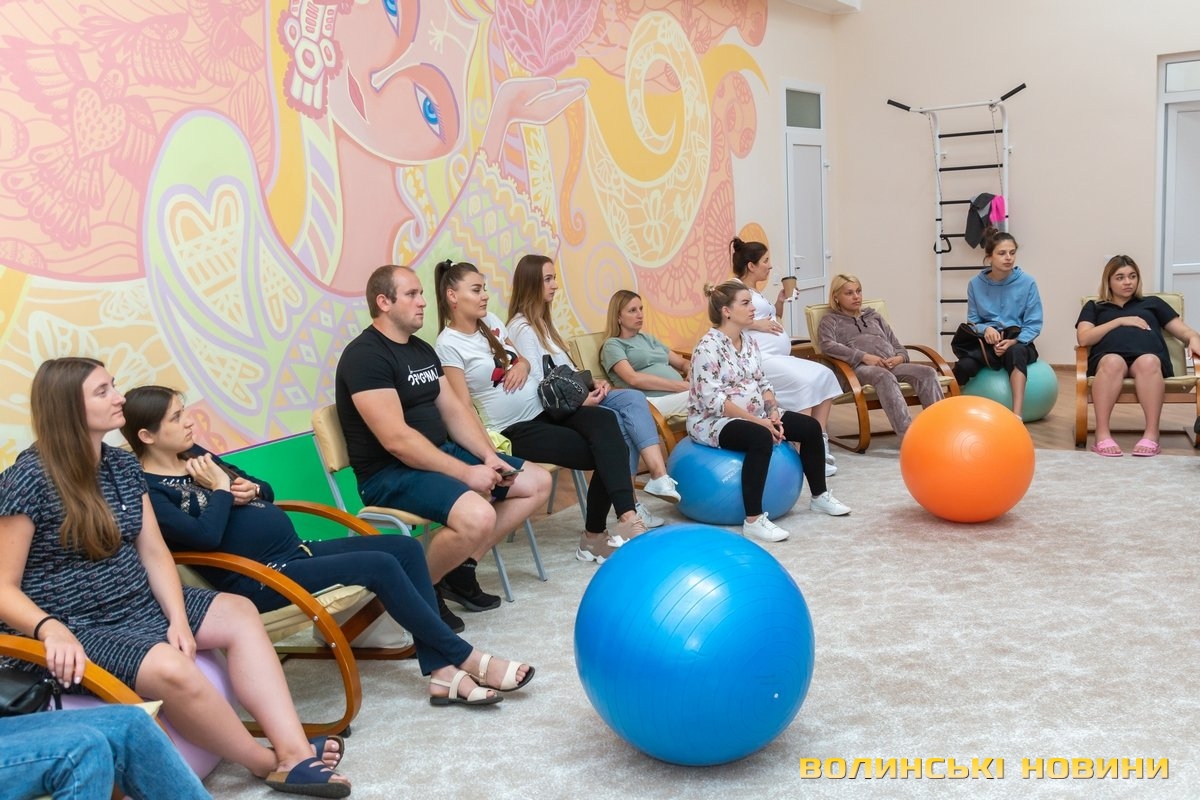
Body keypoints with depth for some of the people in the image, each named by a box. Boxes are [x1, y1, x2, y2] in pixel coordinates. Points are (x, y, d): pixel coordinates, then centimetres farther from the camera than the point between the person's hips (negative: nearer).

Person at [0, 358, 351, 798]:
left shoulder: (122, 465, 6)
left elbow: (154, 552, 3)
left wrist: (178, 617, -12)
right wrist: (50, 628, -34)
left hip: (139, 604, 9)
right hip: (77, 629, -8)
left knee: (239, 612, -5)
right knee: (171, 668, -32)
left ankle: (293, 752, -20)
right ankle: (268, 762, -10)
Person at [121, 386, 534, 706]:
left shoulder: (195, 456, 15)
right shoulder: (149, 490, -11)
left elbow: (266, 490, 22)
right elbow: (206, 536, -26)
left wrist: (250, 489, 0)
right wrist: (221, 491, -10)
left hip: (296, 552, 10)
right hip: (258, 580, -9)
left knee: (406, 547, -5)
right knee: (380, 566, -23)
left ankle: (442, 672, -10)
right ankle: (468, 659, -11)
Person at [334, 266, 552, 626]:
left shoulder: (422, 350, 13)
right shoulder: (365, 355, -16)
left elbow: (455, 410, 12)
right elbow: (396, 440, -24)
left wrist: (488, 456, -5)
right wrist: (466, 473, -23)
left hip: (442, 453, 10)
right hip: (390, 473, -10)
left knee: (538, 482, 7)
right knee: (478, 517, -35)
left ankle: (462, 568, 7)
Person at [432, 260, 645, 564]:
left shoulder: (491, 321, 11)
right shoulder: (448, 344, -11)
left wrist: (522, 365, -1)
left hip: (544, 408, 6)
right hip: (514, 430, -6)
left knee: (605, 421, -25)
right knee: (605, 453, -19)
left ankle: (628, 518, -30)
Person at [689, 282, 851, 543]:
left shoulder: (749, 341, 8)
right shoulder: (708, 348, -19)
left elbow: (763, 382, 12)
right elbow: (712, 400, -25)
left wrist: (772, 411, -8)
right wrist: (757, 421, -26)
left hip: (754, 413, 9)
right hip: (713, 421, -9)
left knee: (810, 426, 1)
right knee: (761, 437, -37)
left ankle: (819, 496, 21)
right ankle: (753, 521, -34)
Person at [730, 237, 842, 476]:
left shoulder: (756, 292, 27)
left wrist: (780, 302, 18)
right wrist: (757, 324, -18)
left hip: (779, 358, 10)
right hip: (759, 358, -10)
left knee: (824, 376, -5)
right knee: (803, 382, -28)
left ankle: (820, 439, -9)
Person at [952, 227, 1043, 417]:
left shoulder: (1027, 282, -5)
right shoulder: (976, 284, 1)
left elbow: (1034, 324, -4)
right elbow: (973, 321, 5)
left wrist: (1013, 341, -21)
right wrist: (985, 329, -19)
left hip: (1017, 343, -1)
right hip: (986, 343, 1)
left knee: (1015, 352, -40)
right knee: (965, 365, -33)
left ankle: (1016, 415, -48)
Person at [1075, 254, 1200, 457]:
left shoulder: (1152, 303, 35)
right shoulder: (1094, 307, 31)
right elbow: (1083, 338, 12)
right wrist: (1120, 321, 6)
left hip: (1150, 355, 1)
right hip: (1108, 355, -1)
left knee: (1148, 362, -39)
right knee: (1113, 362, -40)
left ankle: (1151, 434, -46)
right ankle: (1102, 435, -47)